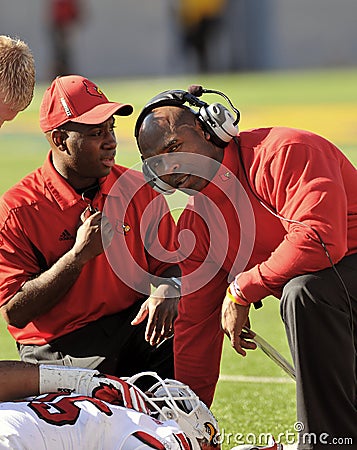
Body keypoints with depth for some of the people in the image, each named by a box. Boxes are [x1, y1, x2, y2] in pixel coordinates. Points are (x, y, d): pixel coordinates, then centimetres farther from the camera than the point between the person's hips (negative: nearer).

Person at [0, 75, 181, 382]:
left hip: (135, 328, 4)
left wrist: (167, 291, -14)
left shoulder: (139, 190, 7)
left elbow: (171, 262, 12)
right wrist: (79, 255, -17)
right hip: (59, 350, -4)